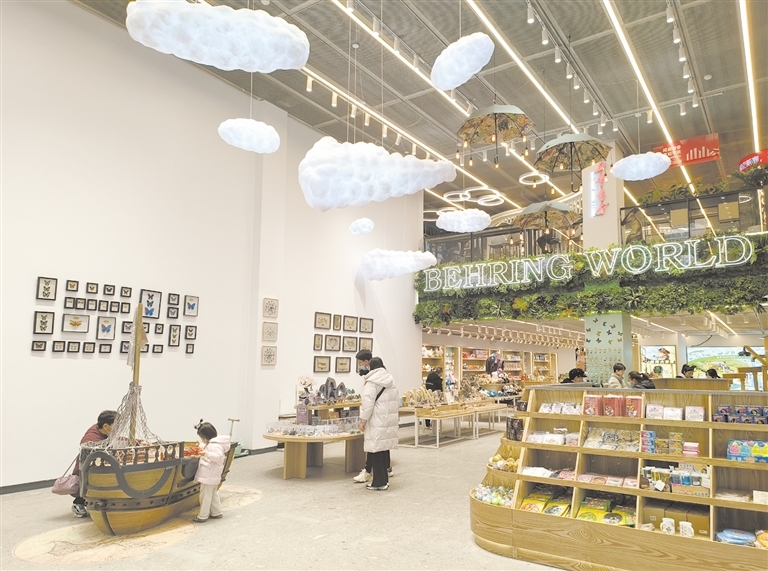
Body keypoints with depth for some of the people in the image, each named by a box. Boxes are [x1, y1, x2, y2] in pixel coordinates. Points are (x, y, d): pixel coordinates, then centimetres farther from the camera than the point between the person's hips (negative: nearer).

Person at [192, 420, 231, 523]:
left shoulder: (215, 445, -22)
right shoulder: (211, 443, 12)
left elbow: (218, 456, -33)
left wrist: (206, 454, -41)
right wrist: (201, 446, 23)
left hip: (209, 476, -11)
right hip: (213, 476, 11)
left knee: (205, 495, 0)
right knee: (213, 494, 19)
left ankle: (203, 516, 9)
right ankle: (216, 512, 28)